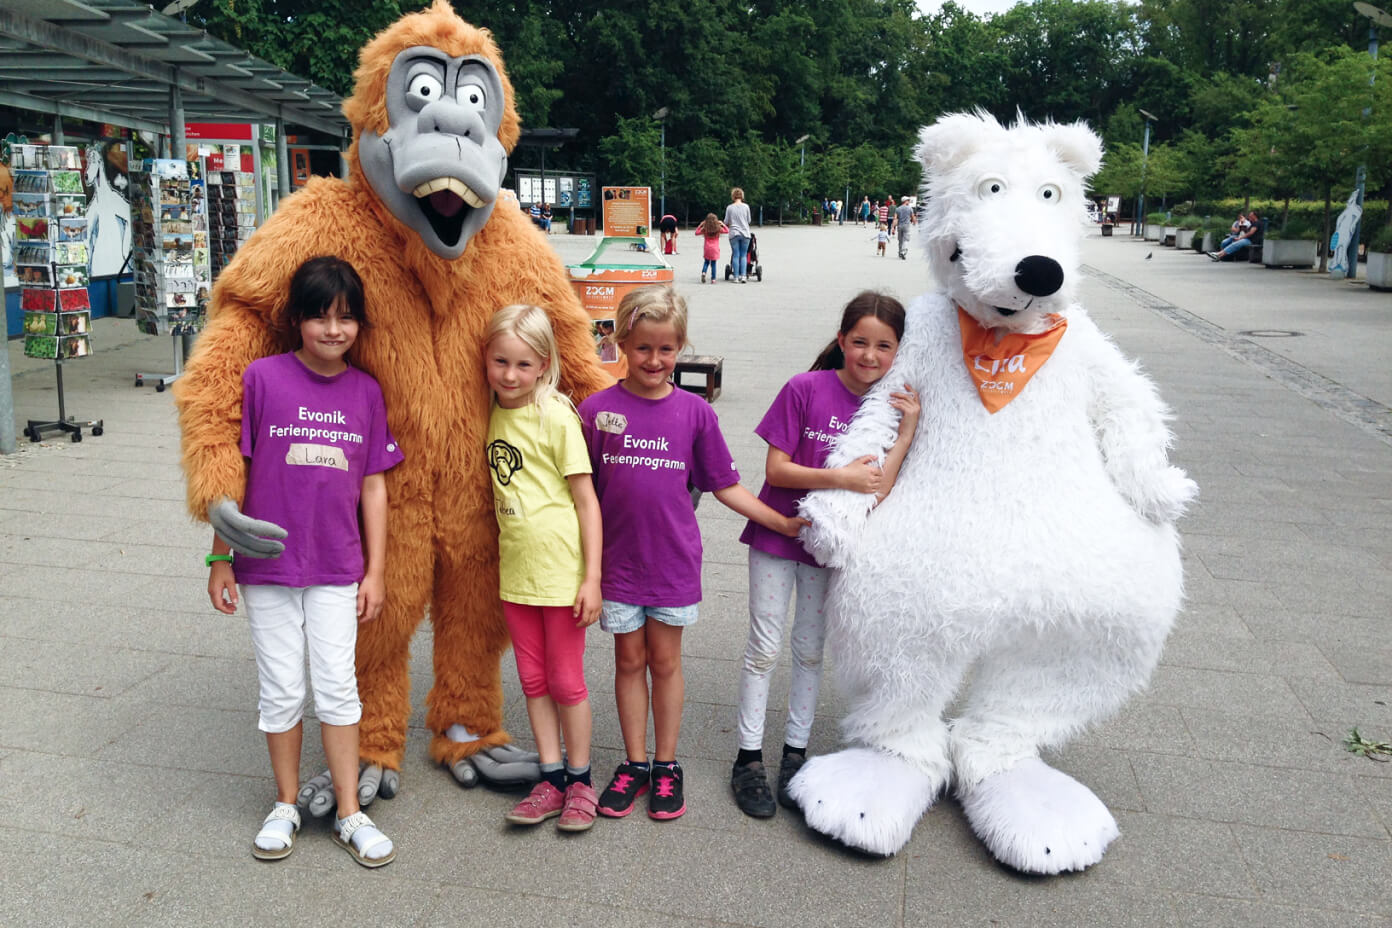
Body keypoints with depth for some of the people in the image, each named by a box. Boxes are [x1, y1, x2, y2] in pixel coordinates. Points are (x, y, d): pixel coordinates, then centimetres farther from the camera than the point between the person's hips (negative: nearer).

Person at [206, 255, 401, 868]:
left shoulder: (366, 391, 0)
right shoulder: (262, 378, -8)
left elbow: (373, 485, 5)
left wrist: (375, 570, 4)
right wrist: (220, 559, -1)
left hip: (336, 568, 1)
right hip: (266, 564, -1)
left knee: (337, 687, 5)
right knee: (282, 690, 9)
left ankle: (350, 816, 17)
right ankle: (285, 806, 28)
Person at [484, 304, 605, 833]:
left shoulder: (555, 417, -12)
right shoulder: (492, 415, 4)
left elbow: (586, 500, -12)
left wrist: (592, 578, -14)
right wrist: (498, 555, 7)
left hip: (561, 571, -5)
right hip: (514, 571, 6)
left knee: (566, 681, 5)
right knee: (533, 680, 12)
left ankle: (580, 782, 21)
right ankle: (551, 778, 25)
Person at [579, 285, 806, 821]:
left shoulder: (694, 412, -2)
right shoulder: (598, 410, -5)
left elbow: (724, 486, 5)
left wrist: (782, 523, 0)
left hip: (673, 560, 0)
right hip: (617, 559, 0)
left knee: (665, 660, 11)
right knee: (629, 660, 12)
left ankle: (666, 766, 26)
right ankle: (634, 764, 27)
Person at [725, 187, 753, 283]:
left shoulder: (729, 208, -2)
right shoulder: (746, 206, -1)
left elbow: (726, 222, 3)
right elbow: (749, 220, 7)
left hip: (734, 233, 0)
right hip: (745, 233, 0)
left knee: (736, 255, 4)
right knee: (744, 255, 6)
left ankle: (736, 277, 2)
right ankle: (743, 276, -5)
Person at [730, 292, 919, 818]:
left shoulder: (895, 406, -5)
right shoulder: (806, 389, -14)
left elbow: (876, 492, -14)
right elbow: (776, 469, -15)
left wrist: (906, 434, -22)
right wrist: (840, 477, -24)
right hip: (777, 535, -3)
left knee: (810, 651, 15)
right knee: (764, 650, 4)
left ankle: (795, 754, 29)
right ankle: (748, 759, 17)